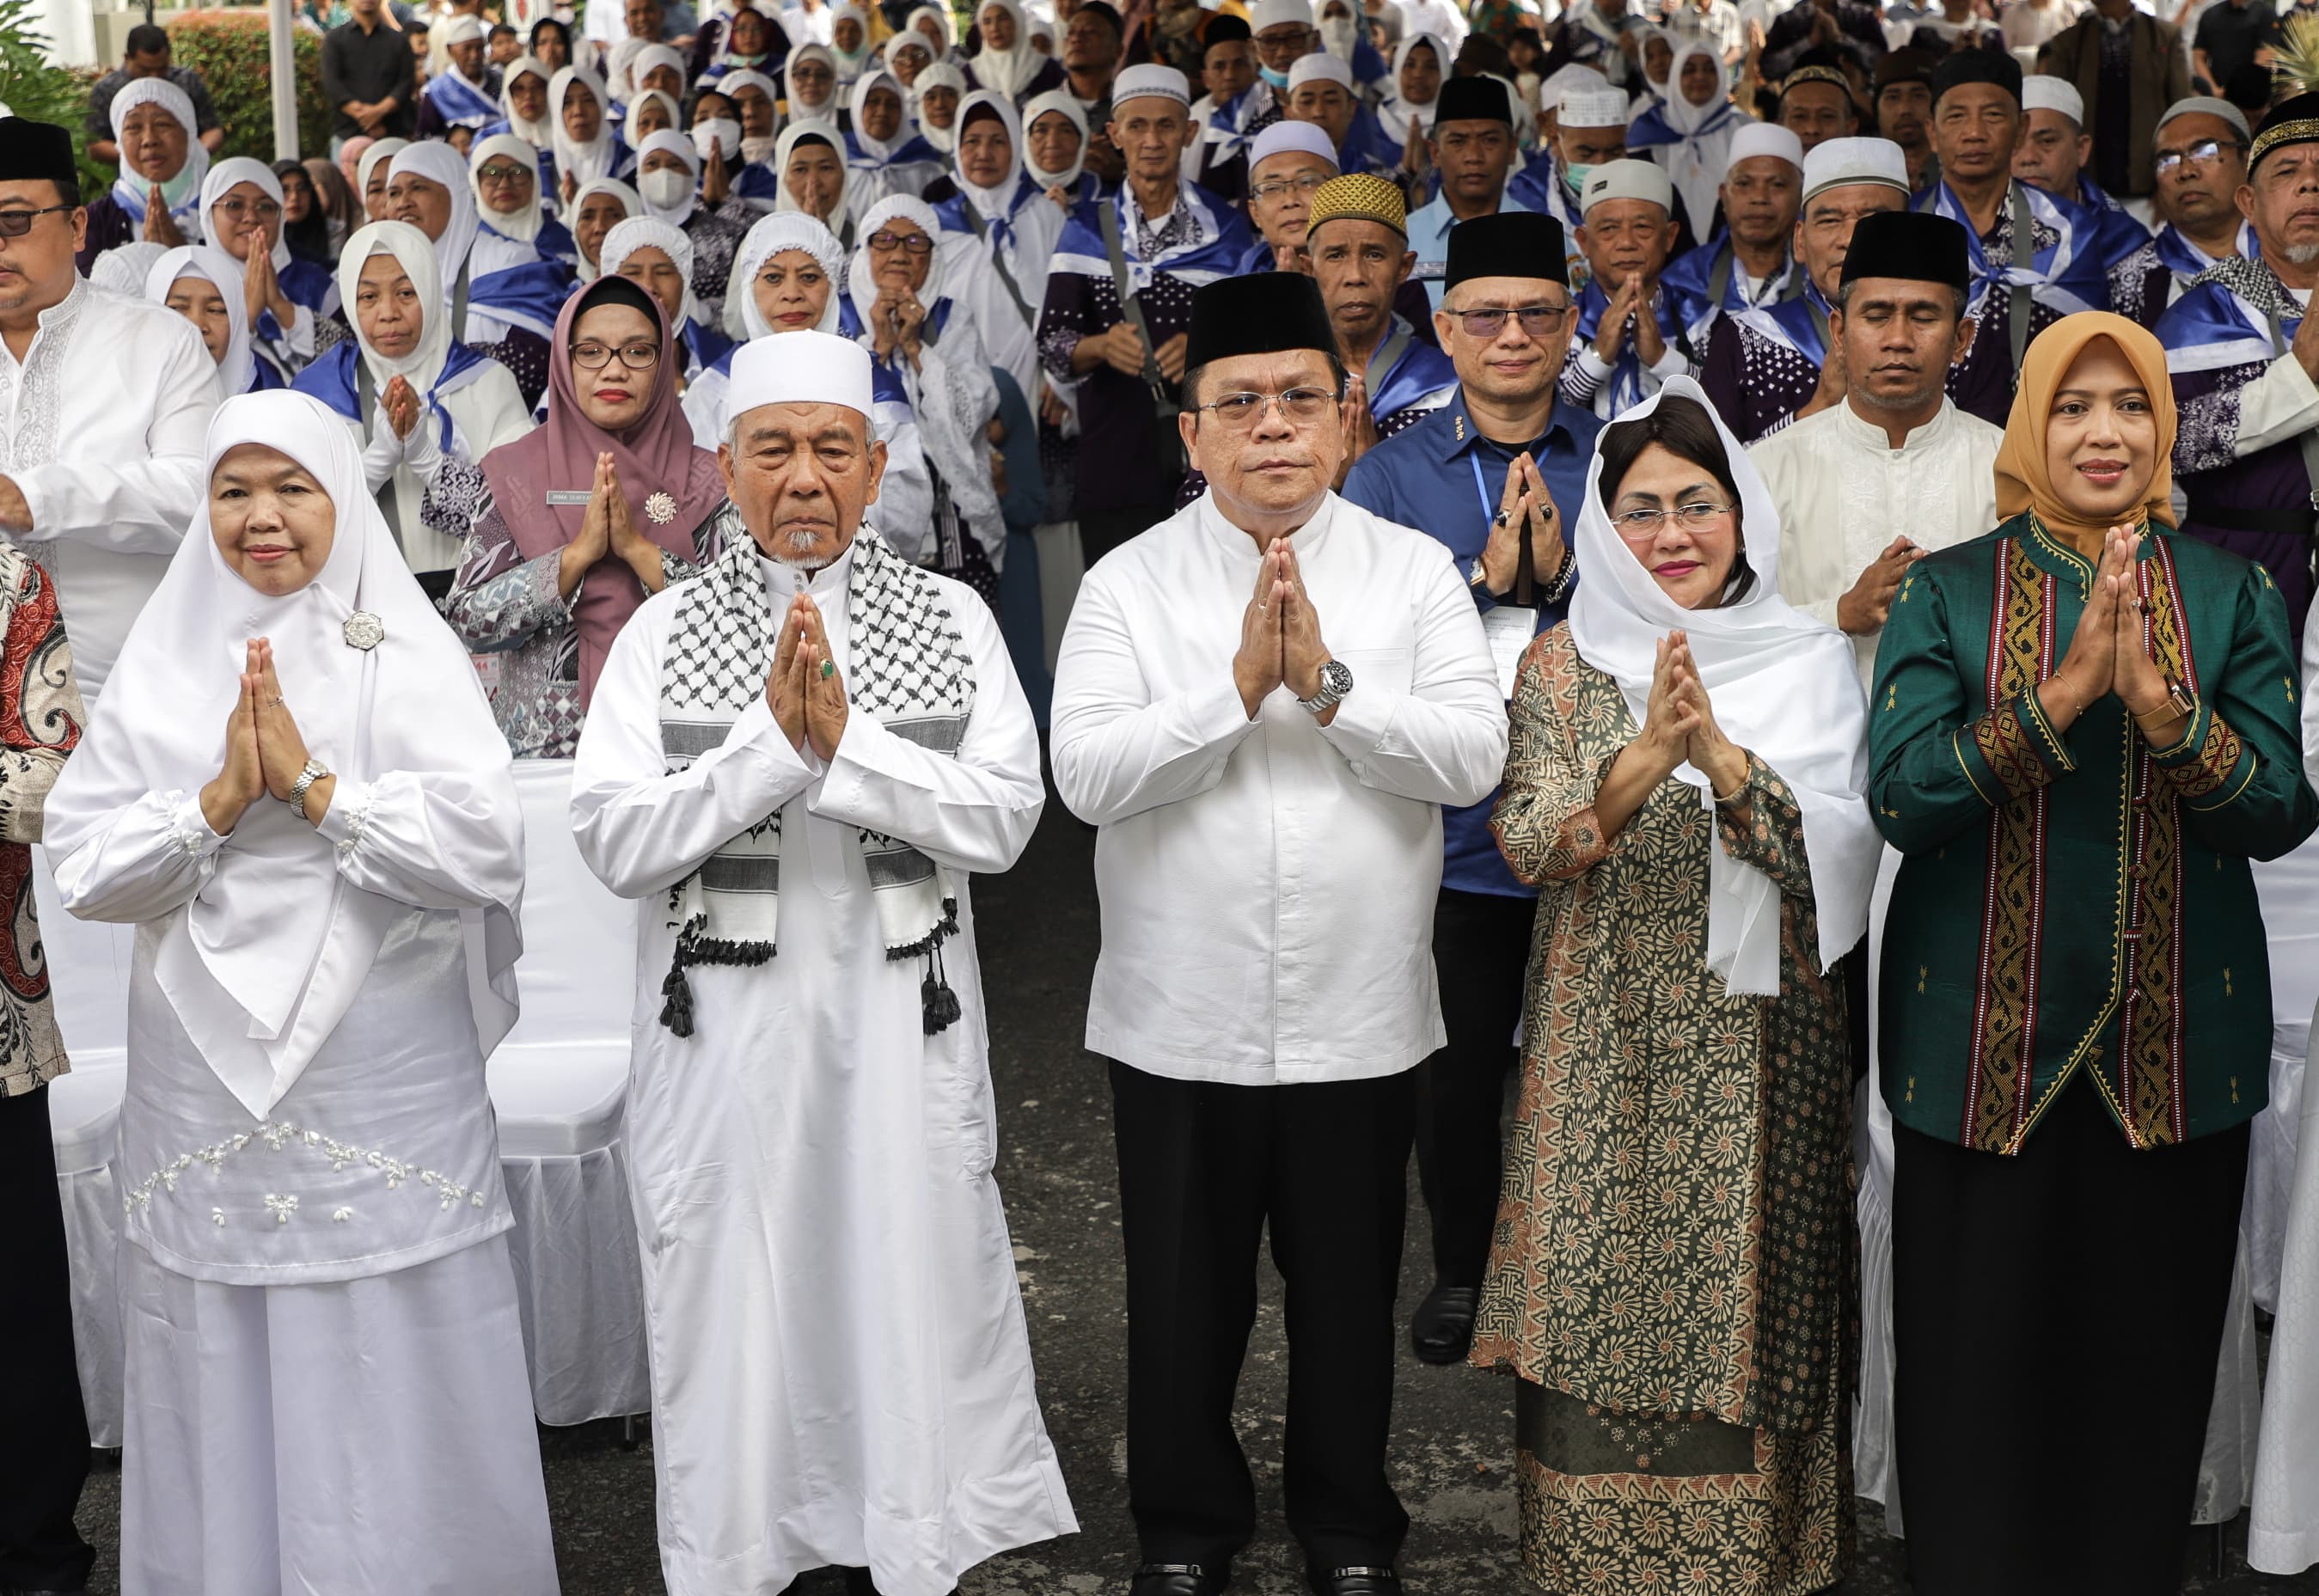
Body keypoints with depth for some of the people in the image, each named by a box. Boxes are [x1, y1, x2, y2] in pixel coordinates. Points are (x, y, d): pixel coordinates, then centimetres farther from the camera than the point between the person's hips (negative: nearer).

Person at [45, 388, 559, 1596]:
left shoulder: (410, 660, 0)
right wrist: (219, 800, -12)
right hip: (206, 1077, 3)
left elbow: (486, 850, -12)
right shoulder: (161, 669, 8)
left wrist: (313, 786, -14)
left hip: (384, 1079, -2)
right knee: (221, 1376, 8)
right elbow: (83, 869, 1)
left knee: (387, 1370, 2)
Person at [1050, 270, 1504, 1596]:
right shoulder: (1131, 583, -3)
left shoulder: (1415, 572, 0)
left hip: (1360, 1018, 1)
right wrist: (1238, 686, -22)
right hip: (1180, 1021, 0)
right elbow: (1088, 774, -14)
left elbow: (1474, 755, -11)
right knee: (1185, 1296, 13)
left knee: (1350, 1289, 15)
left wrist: (1327, 683, -21)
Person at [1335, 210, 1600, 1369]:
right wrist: (1486, 573, -21)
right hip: (1456, 824, 0)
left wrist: (1559, 576, -22)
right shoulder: (1392, 471, 2)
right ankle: (1461, 1267, 30)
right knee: (1459, 1061, 11)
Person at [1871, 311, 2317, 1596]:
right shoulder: (1945, 591, 1)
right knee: (1975, 1352, 6)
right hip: (1984, 1040, -1)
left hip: (2176, 1042, 2)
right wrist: (2063, 692, -24)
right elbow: (1900, 794, -12)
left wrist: (2159, 706, -22)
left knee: (2150, 1349, 10)